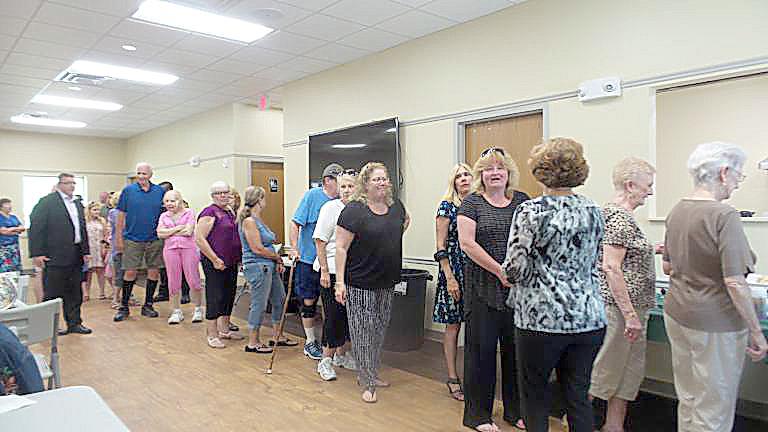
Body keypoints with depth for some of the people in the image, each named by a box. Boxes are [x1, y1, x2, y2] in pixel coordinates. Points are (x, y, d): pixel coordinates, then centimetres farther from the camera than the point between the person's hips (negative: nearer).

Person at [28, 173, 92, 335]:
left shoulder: (78, 204, 17)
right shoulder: (47, 202, -5)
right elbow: (36, 227, -10)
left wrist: (85, 251, 13)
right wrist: (37, 253, -15)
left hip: (75, 256, 7)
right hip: (55, 256, -7)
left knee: (75, 293, 11)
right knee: (53, 293, 2)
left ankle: (74, 323, 19)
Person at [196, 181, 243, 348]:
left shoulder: (230, 212, 14)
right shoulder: (210, 212, -11)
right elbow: (199, 238, -17)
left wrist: (238, 257, 15)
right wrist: (215, 260, -19)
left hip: (231, 262, 8)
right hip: (215, 263, -8)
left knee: (229, 296, 15)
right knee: (215, 297, -2)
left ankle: (224, 330, 28)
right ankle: (212, 335, 8)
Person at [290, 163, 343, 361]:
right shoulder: (312, 195, -8)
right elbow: (295, 223, -9)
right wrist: (294, 248, -16)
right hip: (308, 260, -3)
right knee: (308, 302, 5)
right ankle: (310, 342, 22)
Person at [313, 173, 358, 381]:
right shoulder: (330, 208, -7)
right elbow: (320, 241, -10)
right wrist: (324, 271, -14)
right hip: (332, 270, -5)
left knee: (349, 314, 12)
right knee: (333, 315, -3)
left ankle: (341, 355, 28)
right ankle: (326, 360, 9)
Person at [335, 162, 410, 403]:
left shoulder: (396, 206, 4)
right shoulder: (354, 210, -14)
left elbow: (406, 220, 28)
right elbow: (341, 247, -14)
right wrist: (340, 282, -18)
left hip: (387, 283, 7)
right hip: (360, 285, -6)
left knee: (379, 331, 17)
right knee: (363, 333, 2)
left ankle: (370, 374, 34)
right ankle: (367, 383, 14)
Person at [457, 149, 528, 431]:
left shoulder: (522, 201, 10)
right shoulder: (471, 203, -1)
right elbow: (467, 243, -10)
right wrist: (500, 271, -14)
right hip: (483, 288, -3)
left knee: (516, 347, 11)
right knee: (482, 347, 3)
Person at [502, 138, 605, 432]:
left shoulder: (530, 211, -12)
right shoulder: (593, 211, 6)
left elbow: (516, 269, -15)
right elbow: (594, 263, 14)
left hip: (542, 319, -5)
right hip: (589, 318, 6)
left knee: (534, 395, 11)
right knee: (578, 395, 15)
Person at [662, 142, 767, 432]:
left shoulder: (677, 210, 5)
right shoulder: (724, 215, -19)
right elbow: (735, 283, -21)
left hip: (676, 314, 7)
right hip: (714, 324, -7)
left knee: (688, 401, 21)